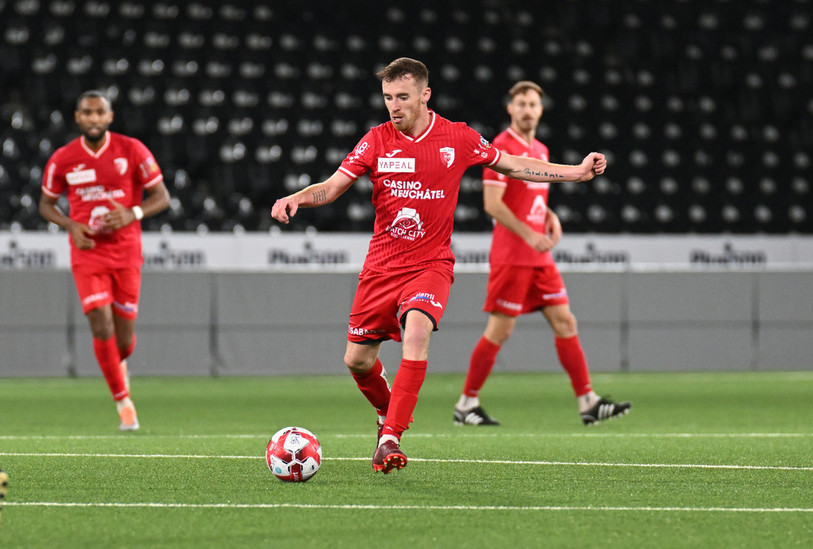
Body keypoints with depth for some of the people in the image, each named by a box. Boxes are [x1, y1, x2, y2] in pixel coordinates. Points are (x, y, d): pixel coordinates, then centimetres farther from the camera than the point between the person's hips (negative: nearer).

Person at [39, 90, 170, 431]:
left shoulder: (132, 151, -5)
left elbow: (162, 197, 0)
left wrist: (132, 214, -19)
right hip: (87, 253, 0)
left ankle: (119, 364, 43)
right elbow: (46, 204, 11)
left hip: (126, 252, 0)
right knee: (102, 328, -14)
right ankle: (123, 402, 0)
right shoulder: (63, 159, -2)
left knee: (124, 334, 5)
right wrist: (71, 226, -9)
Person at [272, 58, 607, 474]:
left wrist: (577, 172, 8)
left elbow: (511, 165, 11)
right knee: (357, 360, 4)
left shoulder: (457, 138, -3)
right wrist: (296, 198, -22)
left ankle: (391, 437, -28)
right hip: (381, 265, 2)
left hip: (431, 264, -2)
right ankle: (389, 413, 36)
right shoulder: (377, 140, -2)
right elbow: (332, 187, -1)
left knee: (416, 332, -30)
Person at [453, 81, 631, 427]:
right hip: (511, 255, -8)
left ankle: (588, 402, 2)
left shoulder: (540, 150, 16)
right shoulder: (501, 148, -10)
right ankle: (466, 404, 6)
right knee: (500, 330, -5)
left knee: (565, 323, 2)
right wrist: (528, 234, -22)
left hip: (540, 257, 8)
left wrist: (551, 218, 8)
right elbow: (492, 204, -16)